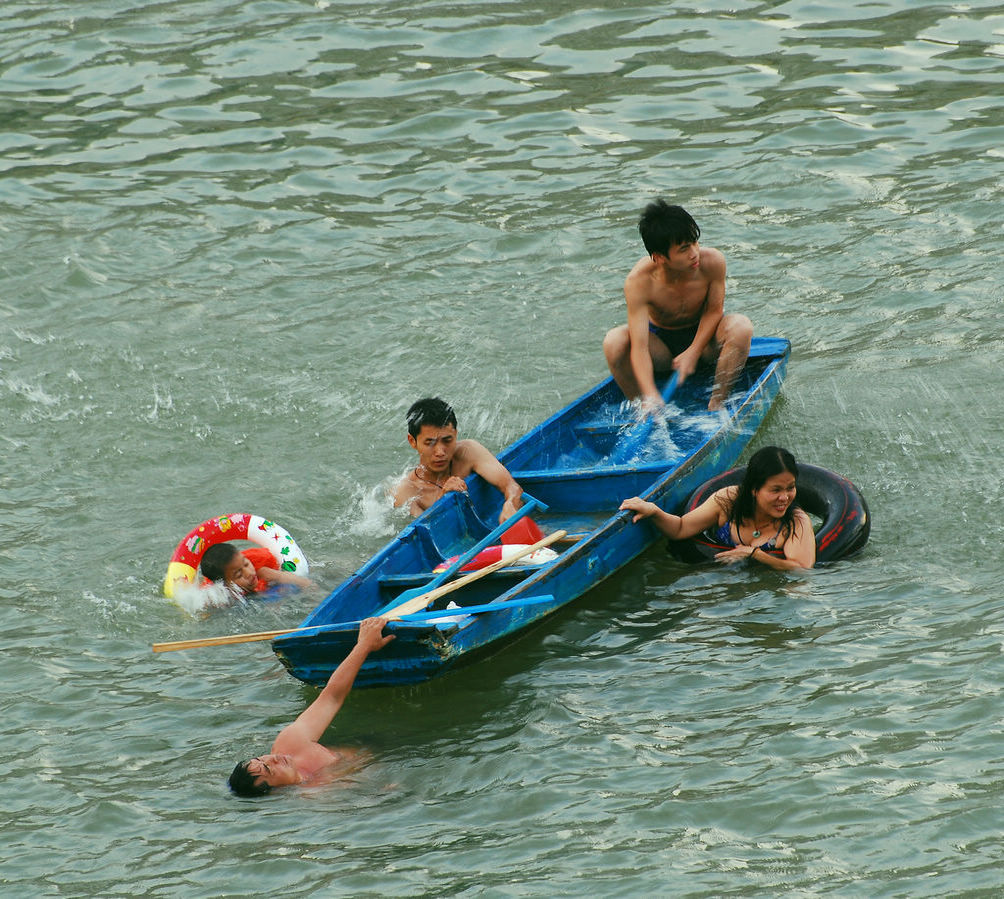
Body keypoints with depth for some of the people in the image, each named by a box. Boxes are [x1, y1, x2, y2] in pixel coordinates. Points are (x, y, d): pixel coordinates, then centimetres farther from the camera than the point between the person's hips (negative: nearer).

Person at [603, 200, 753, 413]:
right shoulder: (638, 281, -30)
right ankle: (643, 412, -13)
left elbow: (714, 311, -9)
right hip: (660, 343, -1)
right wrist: (650, 396, -47)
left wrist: (693, 353, -21)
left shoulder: (712, 262, -25)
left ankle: (716, 407, -19)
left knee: (740, 326, -32)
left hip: (703, 338, 1)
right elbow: (639, 347, -34)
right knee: (614, 341, -31)